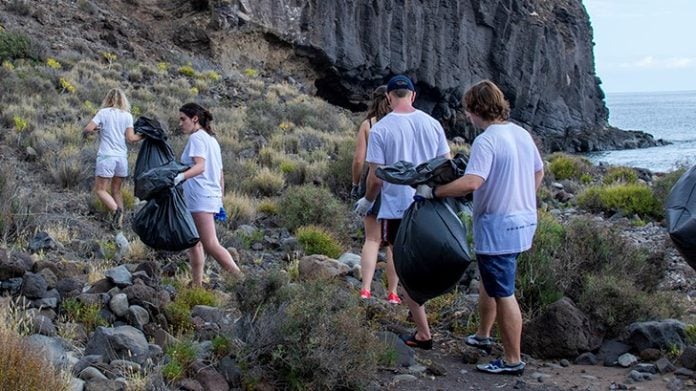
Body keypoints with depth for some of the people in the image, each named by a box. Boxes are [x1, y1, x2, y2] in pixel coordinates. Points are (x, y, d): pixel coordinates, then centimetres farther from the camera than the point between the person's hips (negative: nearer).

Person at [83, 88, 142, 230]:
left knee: (100, 189, 0)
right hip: (122, 157, 4)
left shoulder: (103, 113, -2)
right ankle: (119, 221, 7)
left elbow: (88, 129, -8)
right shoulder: (127, 116, 6)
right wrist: (141, 136, 15)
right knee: (116, 190, 14)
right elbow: (131, 138, -1)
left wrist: (85, 133, 12)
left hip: (106, 156, -4)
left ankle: (116, 210, -23)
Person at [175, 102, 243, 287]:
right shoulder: (211, 139, 20)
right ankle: (197, 284, 14)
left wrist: (182, 176, -43)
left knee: (211, 245, -12)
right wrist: (220, 199, 25)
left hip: (201, 197, -10)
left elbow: (200, 166, -26)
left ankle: (242, 279, -15)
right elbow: (220, 173, 21)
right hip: (212, 196, 10)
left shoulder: (196, 137, -9)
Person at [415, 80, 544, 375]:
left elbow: (471, 182, -32)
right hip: (523, 220, 9)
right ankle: (483, 336, 40)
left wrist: (433, 191, -23)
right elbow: (538, 172, 18)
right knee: (489, 282, 25)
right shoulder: (522, 134, 7)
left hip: (498, 228, -9)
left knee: (503, 294, 0)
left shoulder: (486, 141, -21)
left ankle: (513, 360, 9)